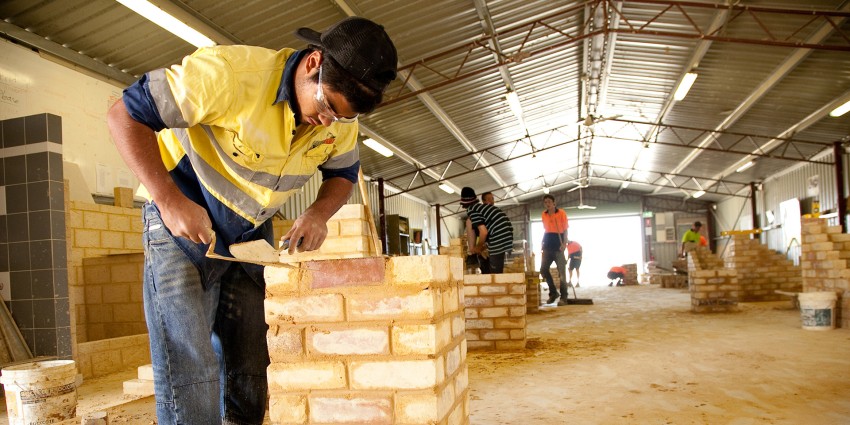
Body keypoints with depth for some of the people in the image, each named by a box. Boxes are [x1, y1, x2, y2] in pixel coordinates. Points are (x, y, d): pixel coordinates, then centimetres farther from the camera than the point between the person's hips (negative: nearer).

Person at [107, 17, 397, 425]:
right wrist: (170, 200, -32)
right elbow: (125, 115, -22)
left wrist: (319, 213, -17)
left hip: (253, 237, 6)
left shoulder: (341, 115, -10)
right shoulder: (230, 72, -29)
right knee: (190, 375, -9)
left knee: (251, 371, 11)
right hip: (184, 226, -5)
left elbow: (342, 175, 6)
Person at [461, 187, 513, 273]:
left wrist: (478, 248, 4)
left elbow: (484, 232, -12)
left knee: (495, 273, -4)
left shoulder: (472, 210, -5)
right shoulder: (482, 207, 22)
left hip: (499, 239, -9)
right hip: (506, 236, 9)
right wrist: (483, 247, 26)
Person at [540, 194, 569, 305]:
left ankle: (563, 296, 4)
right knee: (543, 270, 3)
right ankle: (553, 293, 17)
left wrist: (564, 243, -16)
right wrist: (543, 243, 11)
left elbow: (565, 230, -4)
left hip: (558, 245, -5)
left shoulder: (561, 213, -5)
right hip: (548, 246, 5)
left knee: (561, 271, -4)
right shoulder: (544, 214, 10)